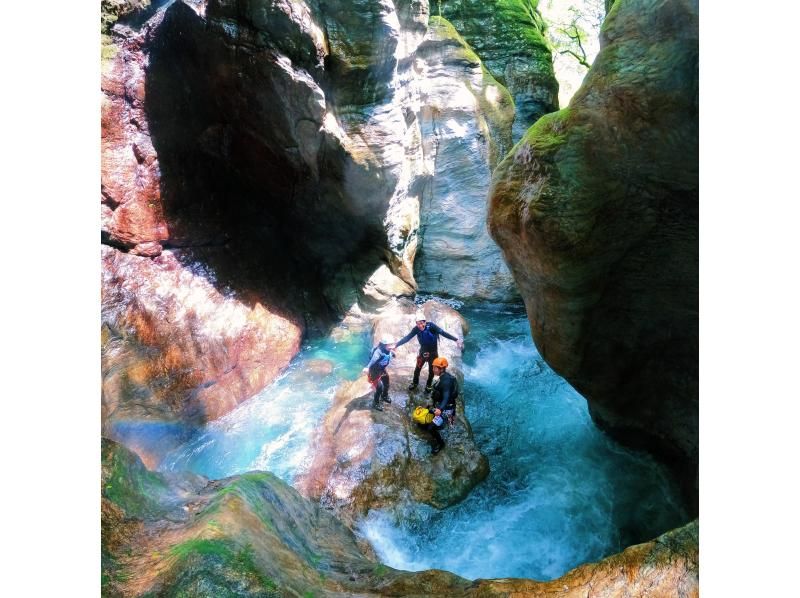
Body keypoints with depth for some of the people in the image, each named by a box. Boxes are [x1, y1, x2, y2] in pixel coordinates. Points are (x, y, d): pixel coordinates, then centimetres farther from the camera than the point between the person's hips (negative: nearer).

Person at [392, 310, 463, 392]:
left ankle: (428, 385, 38)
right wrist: (396, 345, -26)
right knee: (417, 368, 10)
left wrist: (456, 340, -39)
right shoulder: (416, 329, -20)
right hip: (423, 351, 2)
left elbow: (443, 332, -32)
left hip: (433, 352, -1)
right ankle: (415, 383, 38)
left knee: (431, 370, 13)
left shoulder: (431, 326, -28)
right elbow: (407, 337, -19)